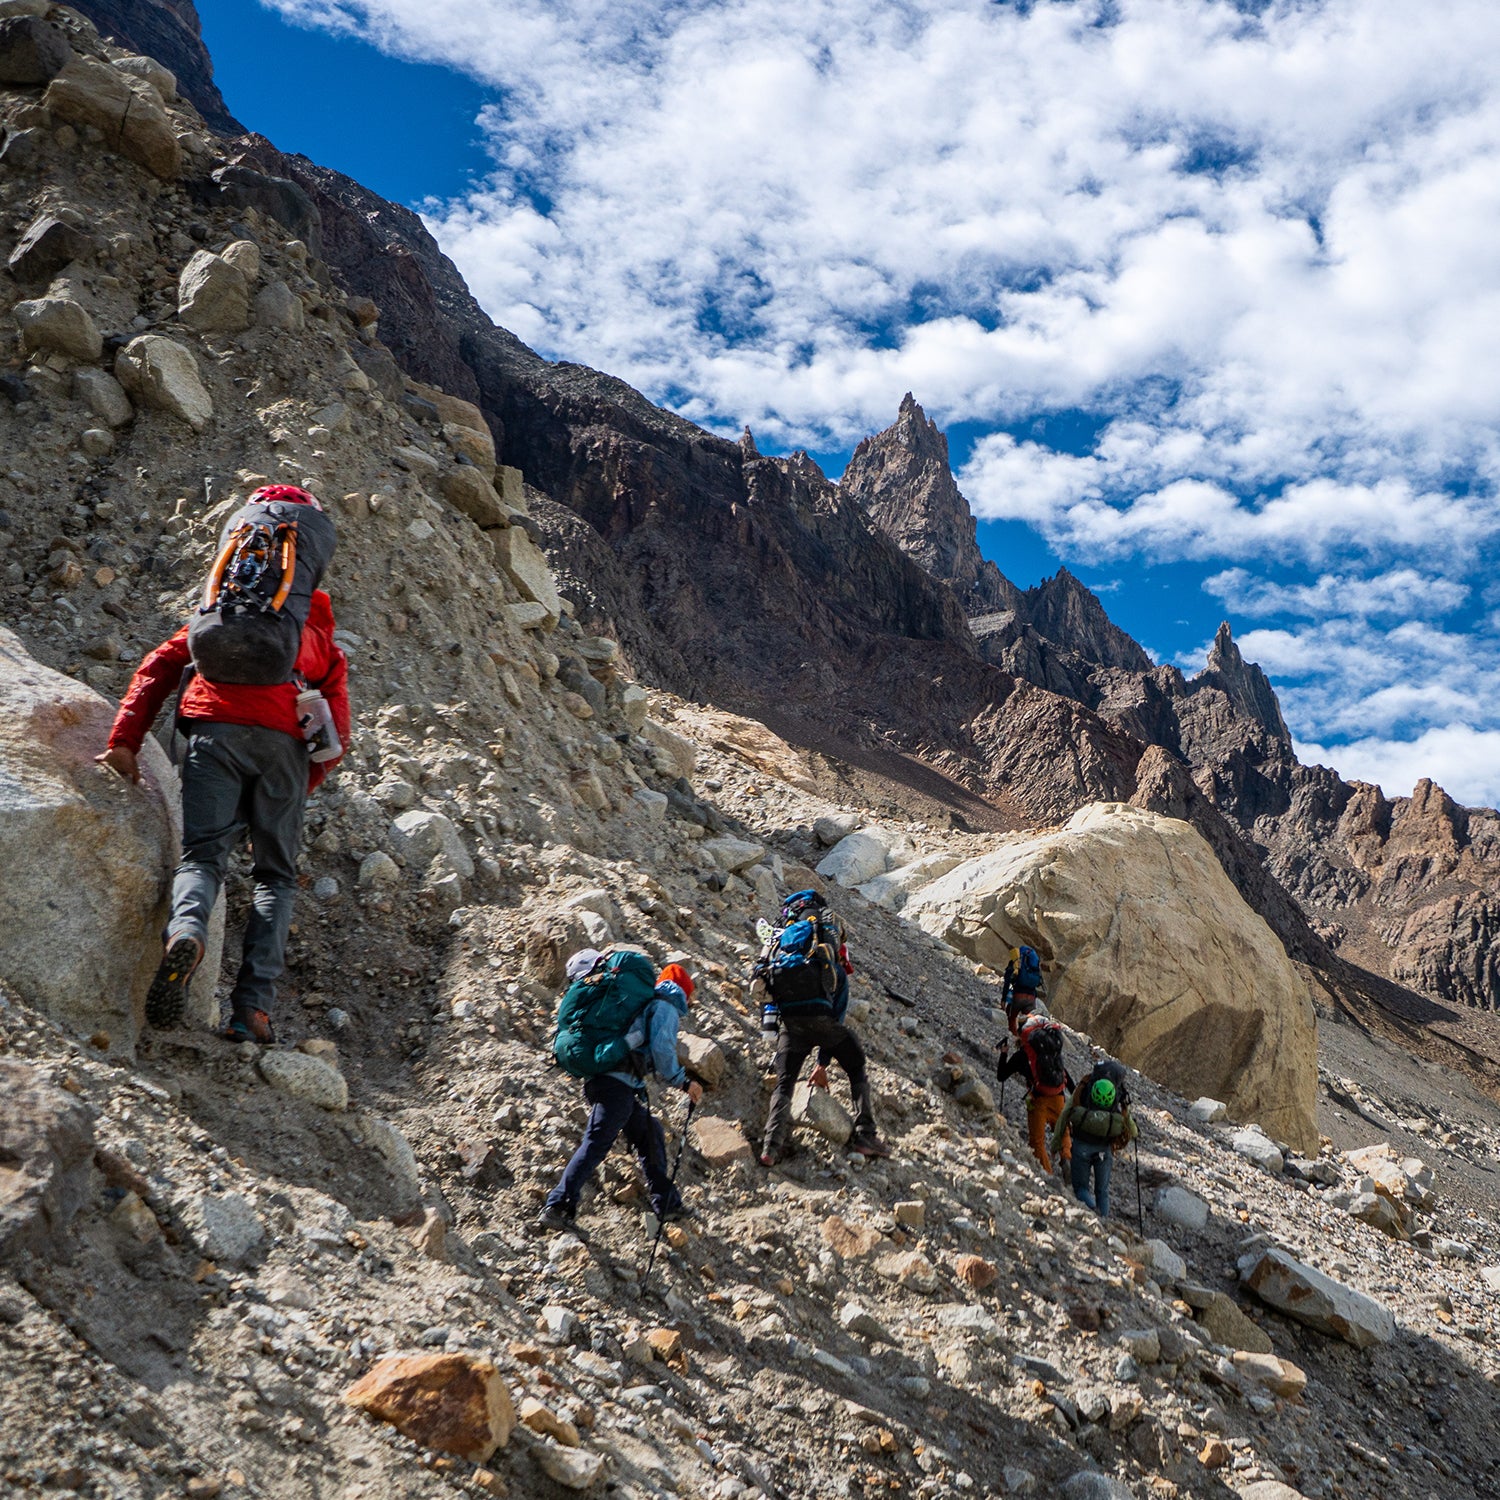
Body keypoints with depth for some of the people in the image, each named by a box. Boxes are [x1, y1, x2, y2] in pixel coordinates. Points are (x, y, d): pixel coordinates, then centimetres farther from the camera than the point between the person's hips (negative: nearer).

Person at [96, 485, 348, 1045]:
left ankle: (186, 931, -39)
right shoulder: (322, 638, 33)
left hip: (216, 728, 0)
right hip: (284, 739, 0)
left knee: (202, 853, -3)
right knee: (276, 873, 8)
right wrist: (300, 787, 28)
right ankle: (253, 1007, -9)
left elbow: (158, 668, 17)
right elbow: (336, 737, 19)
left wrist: (125, 740, 9)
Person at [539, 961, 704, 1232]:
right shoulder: (666, 1006, 3)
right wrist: (682, 1081, -3)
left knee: (649, 1132, 18)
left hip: (598, 1078, 9)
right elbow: (661, 1049, -11)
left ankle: (666, 1202, 23)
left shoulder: (642, 1001, 27)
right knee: (597, 1143, -12)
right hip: (618, 1083, -9)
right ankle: (557, 1207, -18)